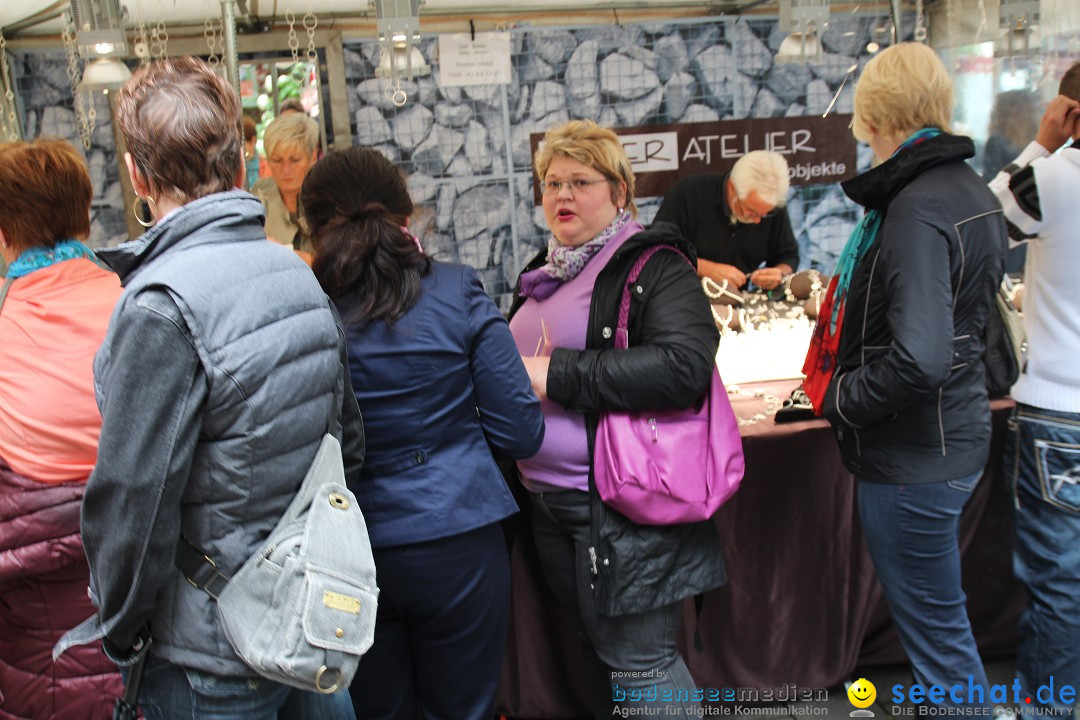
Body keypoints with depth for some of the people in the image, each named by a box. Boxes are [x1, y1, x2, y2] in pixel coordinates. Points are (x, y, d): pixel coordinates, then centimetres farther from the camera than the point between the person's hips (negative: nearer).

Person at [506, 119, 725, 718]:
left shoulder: (653, 265, -11)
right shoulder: (545, 273, 14)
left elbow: (685, 364, -27)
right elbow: (519, 363, 30)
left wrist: (558, 373, -25)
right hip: (551, 502, 8)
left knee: (638, 660, 2)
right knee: (598, 649, 21)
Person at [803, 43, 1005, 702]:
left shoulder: (916, 207, -22)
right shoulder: (972, 191, 9)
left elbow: (919, 358, -32)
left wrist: (836, 398, -16)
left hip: (913, 457, -10)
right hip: (957, 433, 10)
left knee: (938, 635, 6)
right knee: (941, 618, 26)